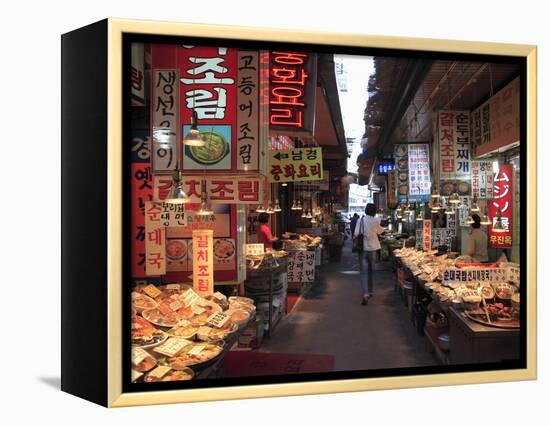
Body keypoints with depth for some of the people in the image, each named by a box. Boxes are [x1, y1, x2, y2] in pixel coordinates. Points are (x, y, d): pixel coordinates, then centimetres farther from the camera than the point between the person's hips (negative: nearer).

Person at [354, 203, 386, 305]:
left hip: (362, 249, -1)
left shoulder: (360, 220, -8)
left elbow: (356, 234, -12)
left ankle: (365, 294, -17)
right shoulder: (376, 221, -6)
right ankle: (370, 292, 30)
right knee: (371, 271, 18)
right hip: (372, 248, 1)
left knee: (363, 272, -1)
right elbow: (379, 231, 12)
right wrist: (384, 229, 33)